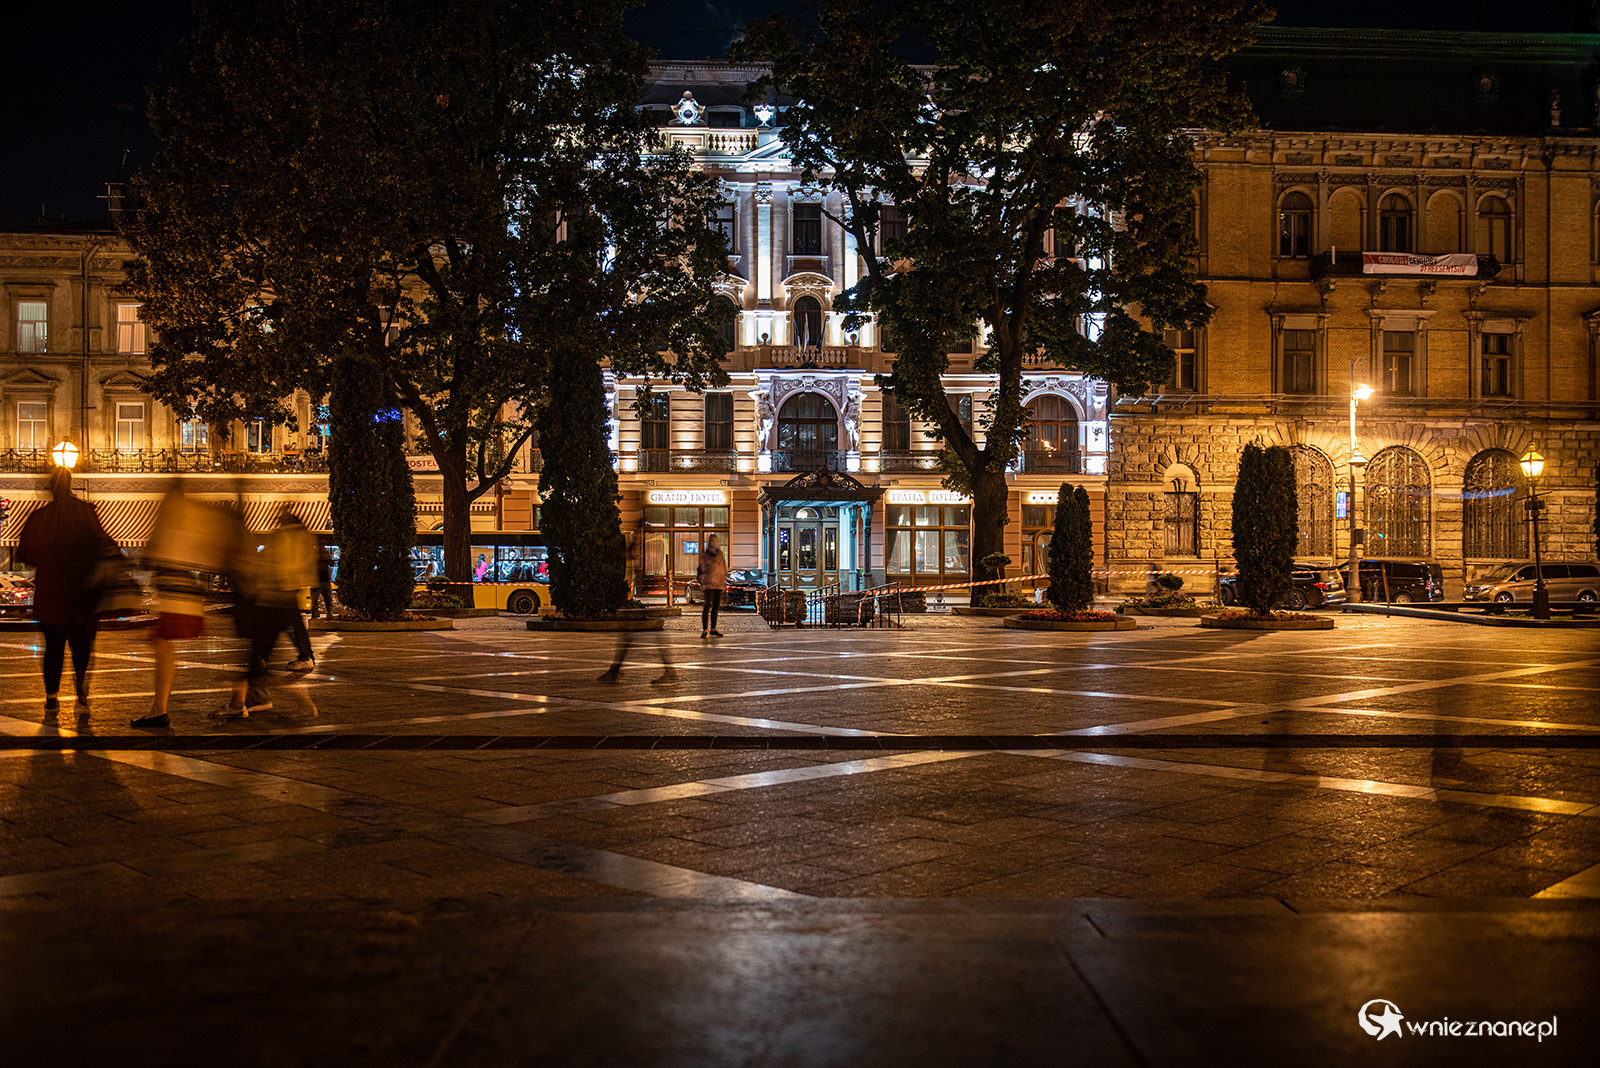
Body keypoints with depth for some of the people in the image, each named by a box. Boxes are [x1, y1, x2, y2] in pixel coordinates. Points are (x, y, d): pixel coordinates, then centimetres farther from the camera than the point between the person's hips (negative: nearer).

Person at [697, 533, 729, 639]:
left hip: (719, 585, 6)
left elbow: (724, 570, 20)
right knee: (707, 606, -11)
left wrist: (725, 583, 18)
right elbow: (706, 569, -11)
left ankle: (713, 629, 14)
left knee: (716, 607, 8)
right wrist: (714, 560, -18)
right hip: (709, 584, -6)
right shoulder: (704, 556, -2)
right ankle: (704, 630, -14)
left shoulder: (721, 555, 14)